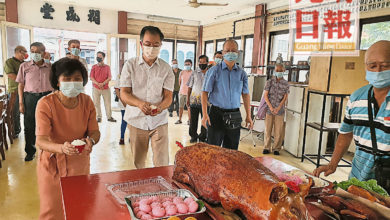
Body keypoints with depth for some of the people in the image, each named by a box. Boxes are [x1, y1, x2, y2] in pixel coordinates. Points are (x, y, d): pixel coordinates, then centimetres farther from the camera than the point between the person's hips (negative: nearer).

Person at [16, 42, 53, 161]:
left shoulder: (50, 67, 4)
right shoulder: (24, 66, 3)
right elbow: (21, 85, 4)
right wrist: (21, 103, -1)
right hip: (30, 98, 0)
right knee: (29, 126, 6)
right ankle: (30, 151, 20)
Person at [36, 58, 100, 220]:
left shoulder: (87, 101, -7)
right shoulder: (45, 104, -19)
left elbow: (95, 131, -4)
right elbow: (41, 141, -24)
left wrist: (91, 140, -28)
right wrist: (62, 148, -45)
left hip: (79, 163, 3)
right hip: (52, 164, -3)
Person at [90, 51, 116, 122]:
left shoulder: (107, 67, 5)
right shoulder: (94, 67, 6)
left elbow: (109, 78, -1)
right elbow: (91, 78, 0)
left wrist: (103, 84, -16)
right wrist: (98, 84, -16)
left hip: (106, 88, 0)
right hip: (96, 88, 1)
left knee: (108, 103, 2)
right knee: (96, 103, 2)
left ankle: (109, 117, 10)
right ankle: (99, 117, 11)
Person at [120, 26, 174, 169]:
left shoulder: (166, 68, 3)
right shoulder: (130, 65, 3)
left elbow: (168, 96, -1)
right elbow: (124, 94, -3)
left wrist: (160, 107, -24)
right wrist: (140, 104, -24)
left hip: (159, 120, 0)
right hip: (136, 120, 1)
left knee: (162, 164, -2)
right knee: (137, 164, 12)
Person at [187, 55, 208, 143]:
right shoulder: (194, 73, 4)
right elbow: (190, 87, 8)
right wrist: (188, 98, 4)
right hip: (194, 100, 1)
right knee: (193, 120, 7)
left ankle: (203, 137, 19)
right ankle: (193, 136, 21)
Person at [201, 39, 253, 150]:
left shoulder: (241, 73, 9)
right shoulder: (214, 71, -1)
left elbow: (245, 94, 12)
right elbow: (205, 92, -4)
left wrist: (248, 116, 7)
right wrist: (205, 114, -13)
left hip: (234, 116, 3)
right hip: (217, 114, -3)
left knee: (231, 150, 10)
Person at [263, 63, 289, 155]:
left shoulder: (286, 84, 1)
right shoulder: (270, 82, 1)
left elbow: (285, 98, -3)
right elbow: (265, 96, -2)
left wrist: (278, 108, -15)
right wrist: (270, 107, -13)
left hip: (280, 110, 0)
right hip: (269, 109, 0)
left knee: (278, 131, 4)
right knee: (268, 129, 6)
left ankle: (276, 148, 17)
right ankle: (266, 148, 17)